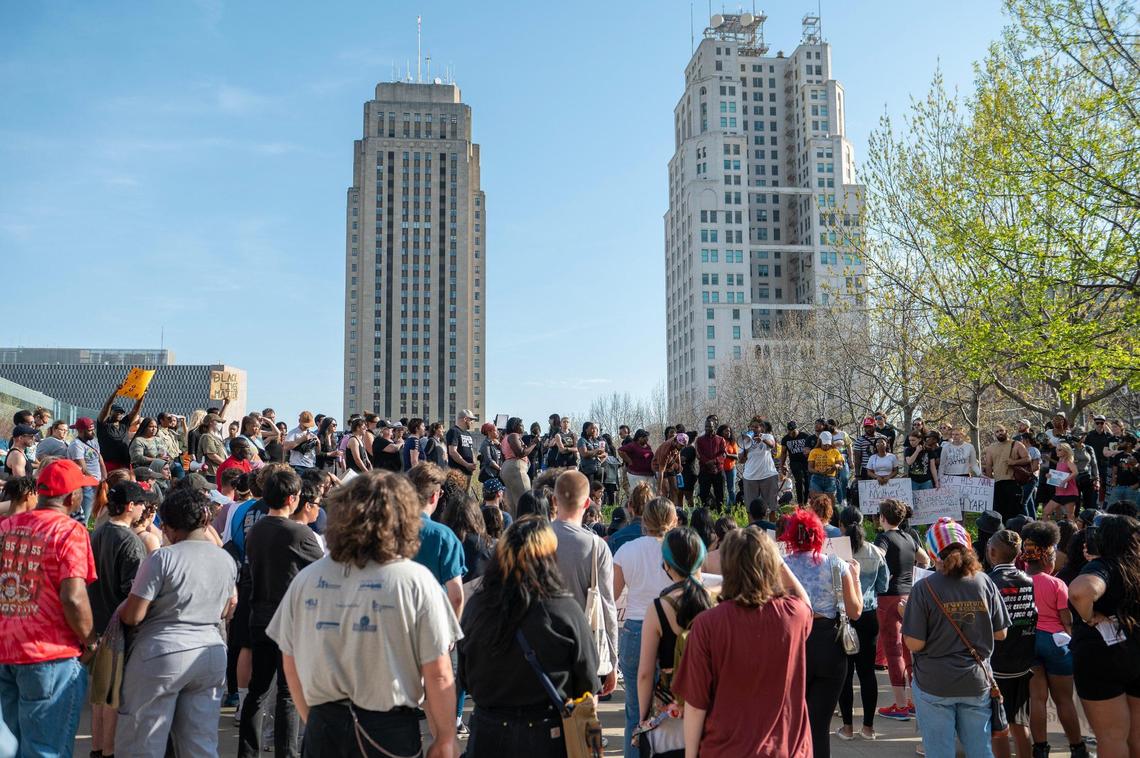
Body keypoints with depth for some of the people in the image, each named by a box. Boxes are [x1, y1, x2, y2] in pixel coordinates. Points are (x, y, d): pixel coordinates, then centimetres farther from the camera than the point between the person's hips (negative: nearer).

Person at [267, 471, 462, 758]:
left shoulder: (306, 579, -3)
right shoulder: (416, 581, -13)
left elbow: (291, 666, 5)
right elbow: (438, 675, -13)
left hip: (322, 733, 2)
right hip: (390, 733, -2)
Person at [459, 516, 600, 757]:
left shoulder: (476, 606, -12)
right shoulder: (566, 610, -19)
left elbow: (464, 679, 2)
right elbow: (588, 683, -8)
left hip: (487, 735, 2)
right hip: (547, 737, -2)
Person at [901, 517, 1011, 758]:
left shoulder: (925, 588, -15)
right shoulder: (984, 583, -5)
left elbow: (914, 644, -15)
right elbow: (1001, 634, 4)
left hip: (934, 684, -3)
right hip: (976, 682, 3)